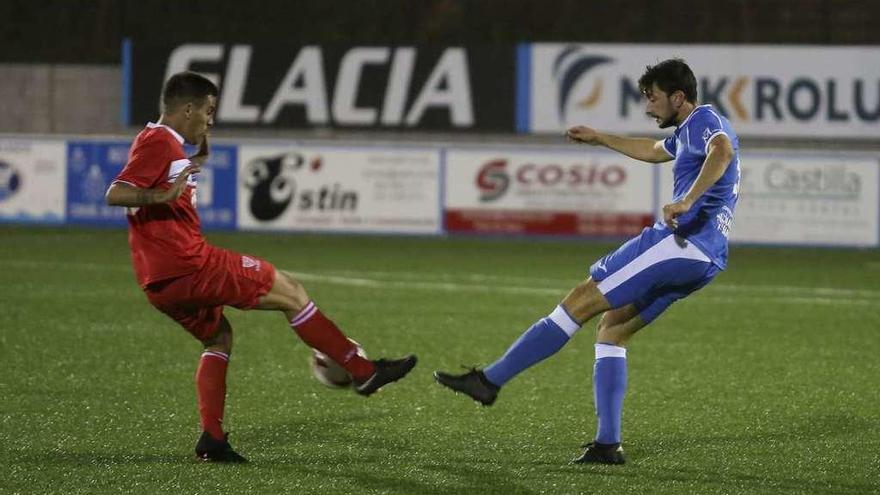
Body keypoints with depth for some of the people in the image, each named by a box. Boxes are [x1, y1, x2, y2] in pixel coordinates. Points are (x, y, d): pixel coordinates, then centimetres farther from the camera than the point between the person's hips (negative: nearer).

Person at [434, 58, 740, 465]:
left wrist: (687, 201, -38)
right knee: (611, 329, 11)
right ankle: (607, 444, 2)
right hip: (703, 260, 10)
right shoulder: (688, 131, 27)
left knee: (582, 300, -10)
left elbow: (723, 149, -29)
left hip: (682, 243, -10)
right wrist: (601, 139, 55)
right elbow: (654, 151, 50)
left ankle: (490, 380, -10)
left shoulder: (704, 120, -5)